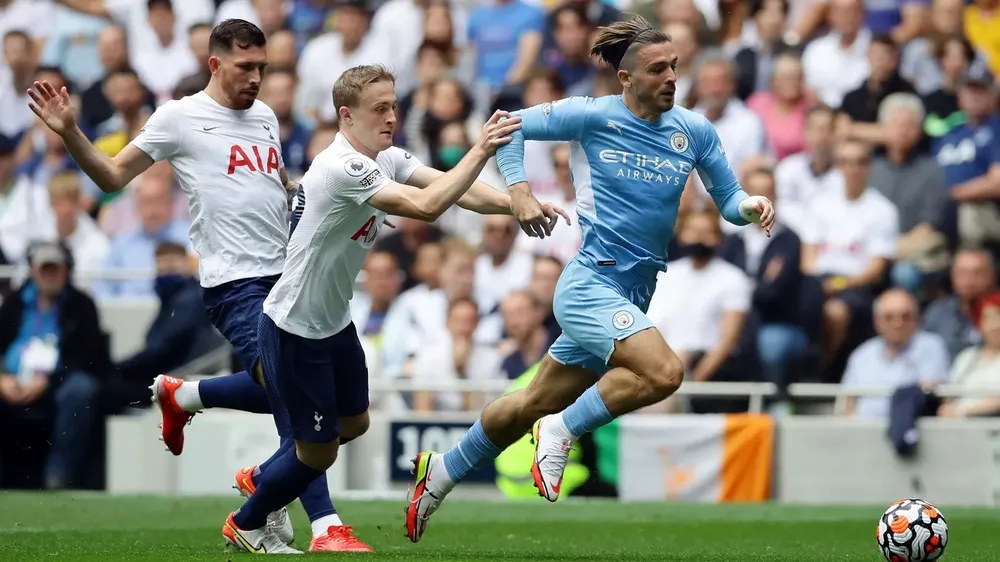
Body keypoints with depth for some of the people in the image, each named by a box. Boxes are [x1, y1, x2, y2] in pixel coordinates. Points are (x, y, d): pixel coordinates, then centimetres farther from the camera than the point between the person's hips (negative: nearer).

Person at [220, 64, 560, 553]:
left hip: (334, 321, 9)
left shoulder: (387, 159, 1)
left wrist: (518, 205, -21)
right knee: (318, 452, 2)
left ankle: (263, 478, 43)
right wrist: (481, 150, -33)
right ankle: (245, 526, 25)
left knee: (354, 424, 22)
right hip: (294, 329, -9)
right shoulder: (342, 168, -29)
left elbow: (451, 186, -6)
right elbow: (427, 206, -35)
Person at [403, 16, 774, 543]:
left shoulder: (694, 131, 5)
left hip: (630, 298, 6)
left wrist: (750, 204, -11)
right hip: (590, 285, -6)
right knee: (664, 371, -28)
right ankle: (562, 431, -8)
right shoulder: (592, 117, -7)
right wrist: (519, 190, -12)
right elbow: (511, 126, 1)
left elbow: (727, 199, 12)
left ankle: (441, 470, 34)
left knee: (535, 404, 15)